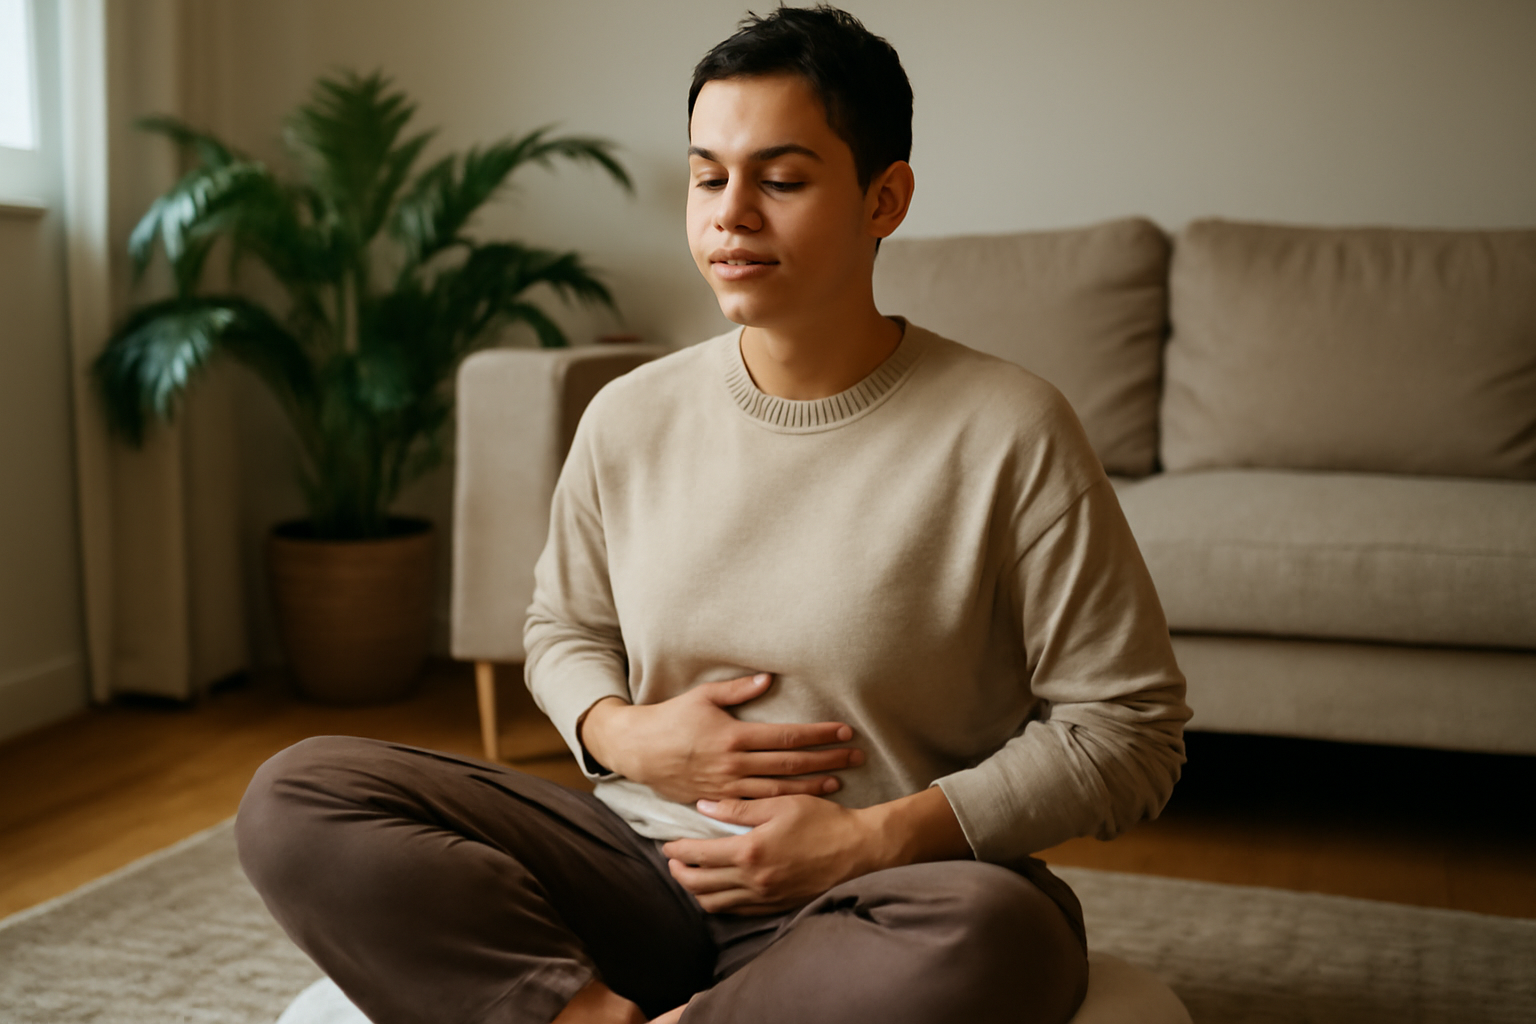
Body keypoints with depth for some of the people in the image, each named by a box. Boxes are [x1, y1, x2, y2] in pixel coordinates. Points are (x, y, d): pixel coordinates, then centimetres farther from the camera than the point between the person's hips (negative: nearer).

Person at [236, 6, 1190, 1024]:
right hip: (638, 859, 4)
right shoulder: (630, 418, 5)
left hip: (863, 899, -3)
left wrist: (875, 839, -15)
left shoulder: (1008, 432, -8)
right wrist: (622, 733, -4)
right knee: (293, 797, -12)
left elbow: (1129, 723, -5)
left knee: (993, 936, -39)